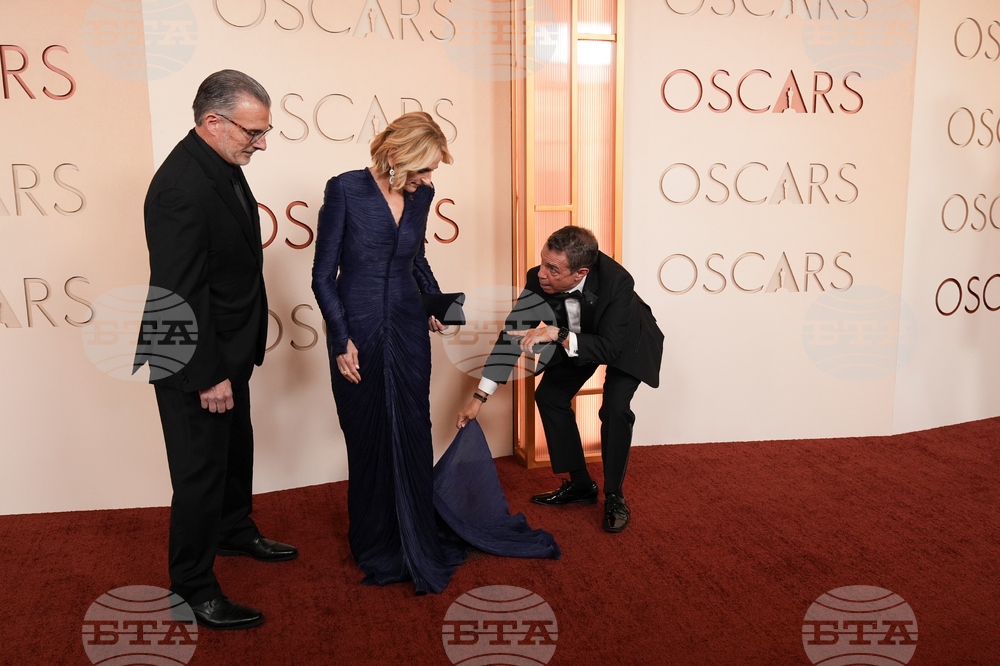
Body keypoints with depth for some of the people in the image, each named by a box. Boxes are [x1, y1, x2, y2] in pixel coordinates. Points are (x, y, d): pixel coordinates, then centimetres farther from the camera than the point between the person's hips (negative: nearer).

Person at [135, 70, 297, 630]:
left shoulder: (223, 165, 4)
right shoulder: (181, 186, -27)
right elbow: (181, 293, -27)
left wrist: (235, 360, 16)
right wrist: (208, 375, -23)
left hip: (230, 350, 10)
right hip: (196, 360, -10)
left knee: (236, 450, 26)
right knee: (201, 469, 4)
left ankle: (236, 531, 48)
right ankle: (194, 584, 22)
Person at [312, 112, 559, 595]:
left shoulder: (420, 195, 2)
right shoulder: (345, 189, -13)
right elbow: (324, 274, -9)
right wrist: (342, 340, -11)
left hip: (408, 330, 4)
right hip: (358, 331, -4)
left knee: (413, 437, 7)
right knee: (369, 441, 8)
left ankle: (417, 543, 25)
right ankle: (376, 547, 28)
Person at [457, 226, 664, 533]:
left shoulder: (617, 281, -42)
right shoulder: (538, 279, -30)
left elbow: (611, 347, -41)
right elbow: (512, 333, -23)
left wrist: (558, 334, -53)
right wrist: (479, 397, -23)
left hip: (625, 340, -5)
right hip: (576, 337, 5)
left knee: (615, 407, -23)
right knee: (548, 395, 0)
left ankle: (614, 496, -2)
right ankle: (580, 484, 14)